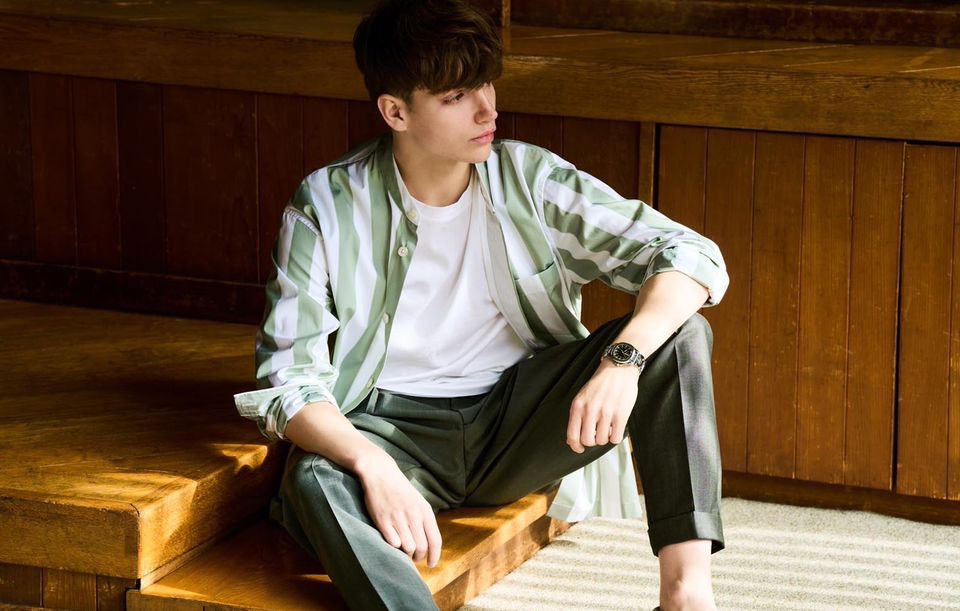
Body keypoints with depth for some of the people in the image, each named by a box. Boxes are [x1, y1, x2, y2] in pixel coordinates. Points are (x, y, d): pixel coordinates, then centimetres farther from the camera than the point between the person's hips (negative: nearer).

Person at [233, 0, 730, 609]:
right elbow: (287, 376, -13)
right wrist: (373, 466, -33)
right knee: (314, 482, -36)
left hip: (520, 419, 2)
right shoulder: (327, 208, -9)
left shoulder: (530, 179, -5)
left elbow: (694, 257, -11)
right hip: (394, 429, -2)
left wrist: (623, 359, -31)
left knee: (679, 334, -19)